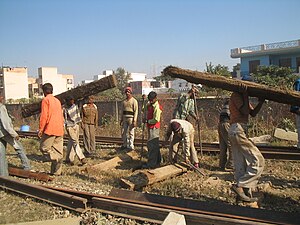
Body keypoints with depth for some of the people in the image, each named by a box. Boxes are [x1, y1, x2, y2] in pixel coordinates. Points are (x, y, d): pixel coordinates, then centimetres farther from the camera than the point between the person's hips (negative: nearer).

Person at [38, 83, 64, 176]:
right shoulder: (57, 100, 18)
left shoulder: (46, 100, -5)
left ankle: (57, 159, -17)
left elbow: (44, 115, -12)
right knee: (58, 151, 8)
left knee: (44, 148, 2)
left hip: (50, 129, -7)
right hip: (59, 130, 7)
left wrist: (41, 129, -9)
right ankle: (57, 171, 11)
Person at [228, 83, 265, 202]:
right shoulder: (236, 95, -5)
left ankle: (245, 193, 12)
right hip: (238, 129, -10)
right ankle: (239, 185, -10)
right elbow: (245, 111, -16)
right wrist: (245, 95, -11)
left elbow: (253, 113, 18)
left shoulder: (241, 97, 24)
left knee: (241, 165, 8)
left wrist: (261, 102, 6)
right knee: (258, 161, -9)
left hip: (236, 131, 10)